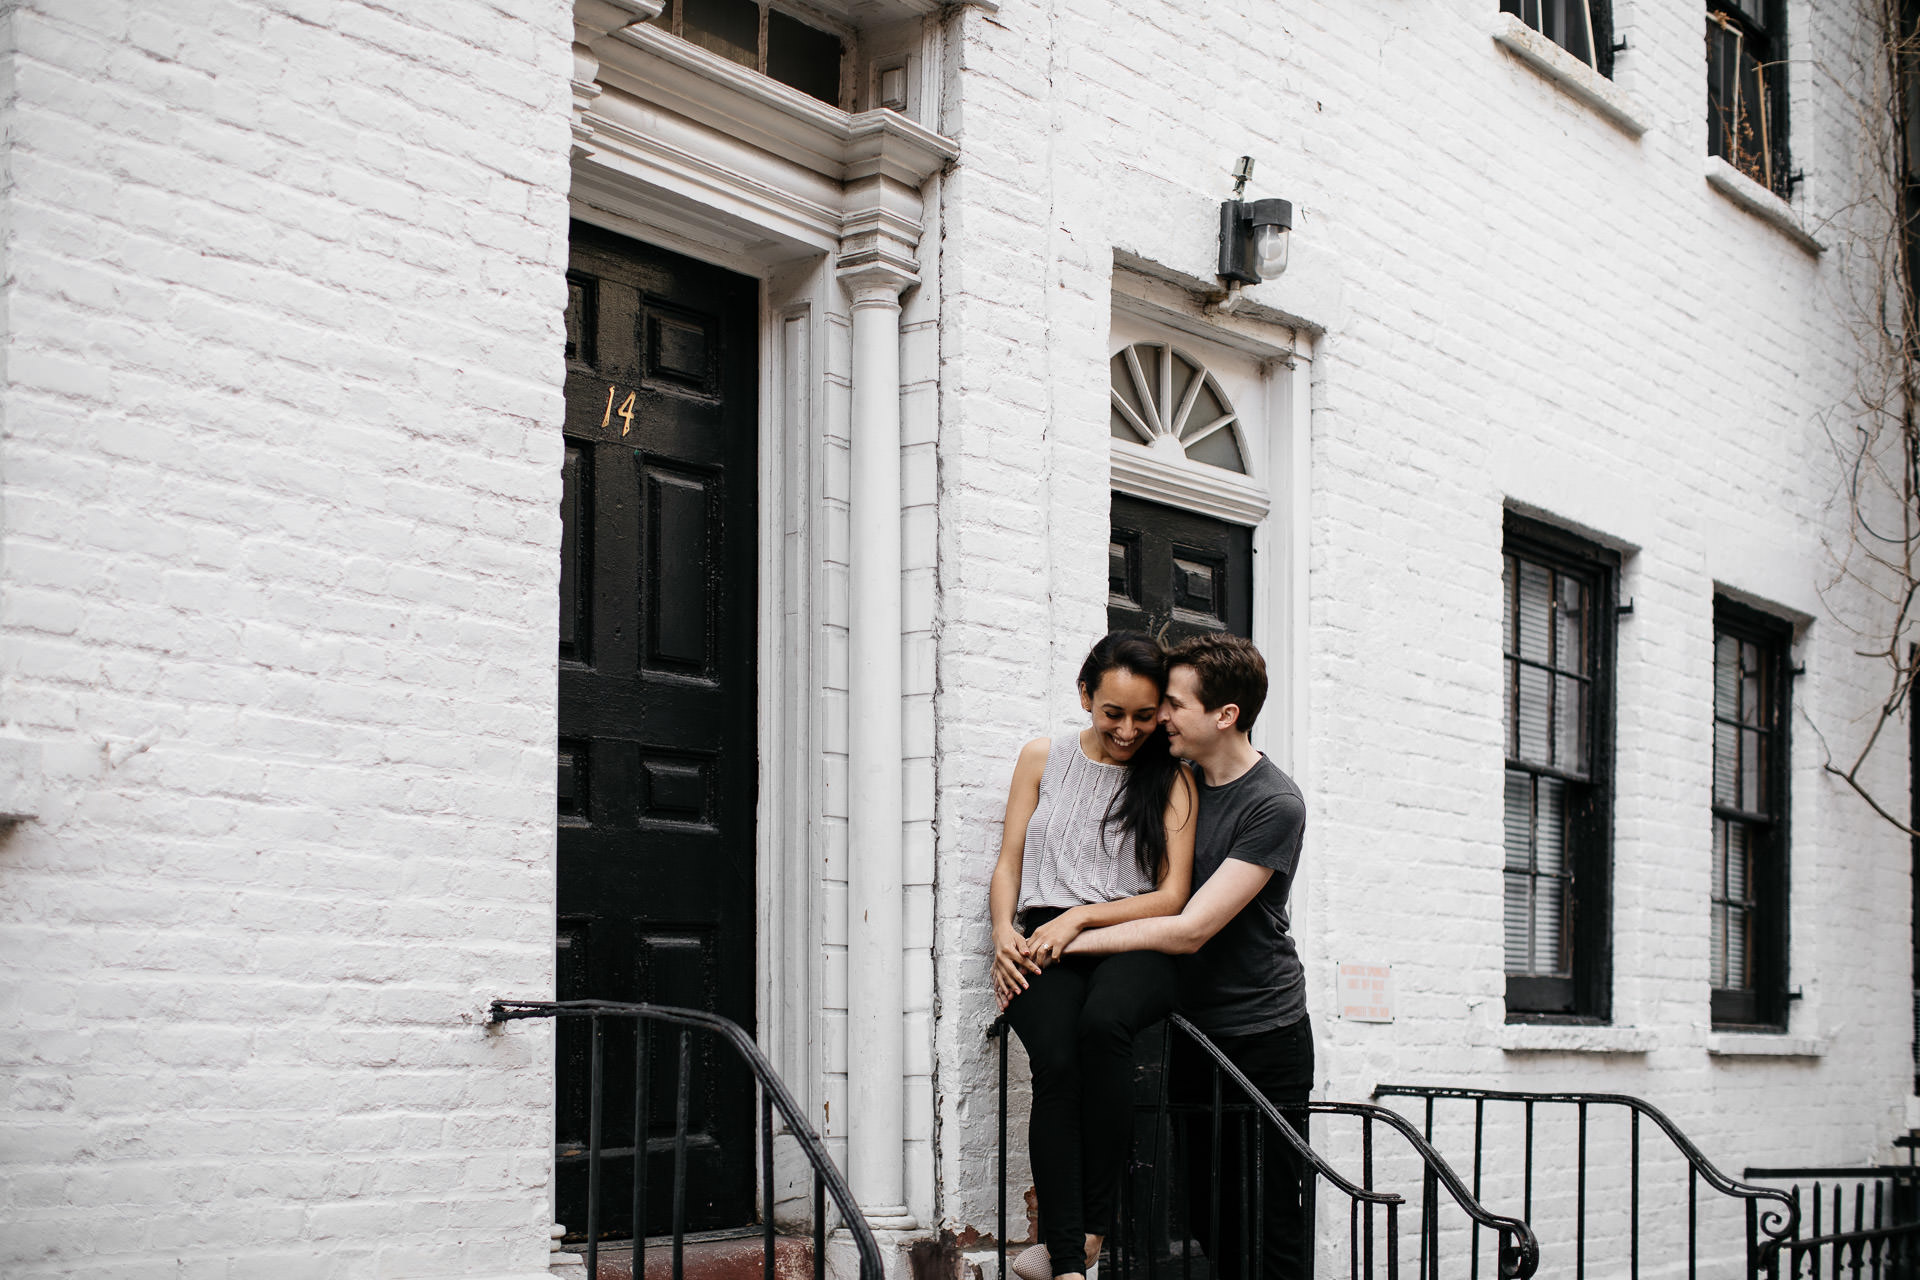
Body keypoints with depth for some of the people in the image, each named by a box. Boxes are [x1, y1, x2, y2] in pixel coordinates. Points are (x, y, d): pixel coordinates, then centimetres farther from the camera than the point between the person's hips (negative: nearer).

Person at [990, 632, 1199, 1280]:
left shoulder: (1171, 779, 10)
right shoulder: (1043, 758, 15)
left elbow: (1173, 897, 4)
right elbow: (1008, 863, 15)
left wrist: (1080, 917, -7)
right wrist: (1005, 933, -4)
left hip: (1132, 944, -1)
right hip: (1043, 947, 1)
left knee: (1102, 1022, -37)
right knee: (1055, 1062, -31)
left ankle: (1090, 1225, -29)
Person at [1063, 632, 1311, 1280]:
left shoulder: (1275, 806, -15)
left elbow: (1189, 929, -20)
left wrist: (1069, 939, -18)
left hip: (1264, 1038, -6)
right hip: (1194, 1030, 6)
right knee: (1209, 1223, 9)